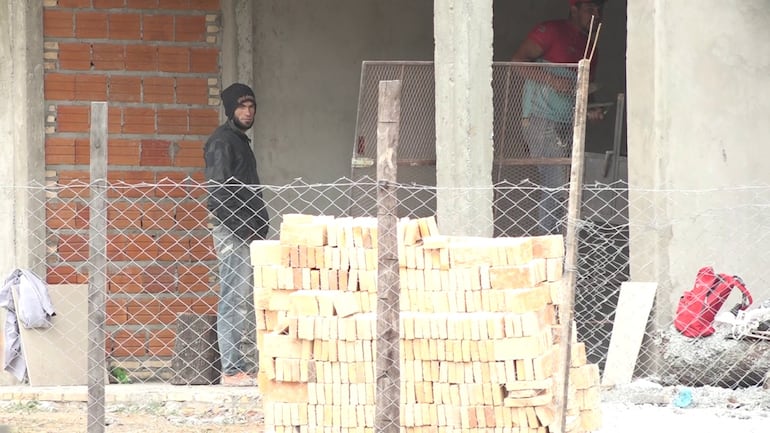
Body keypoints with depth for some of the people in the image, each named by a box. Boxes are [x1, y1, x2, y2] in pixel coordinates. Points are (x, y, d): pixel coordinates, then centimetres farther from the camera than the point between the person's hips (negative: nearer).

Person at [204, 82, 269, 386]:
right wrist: (240, 229, -19)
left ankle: (249, 367, 12)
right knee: (235, 301, -11)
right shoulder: (222, 142, -8)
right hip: (232, 231, -10)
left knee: (249, 302, 10)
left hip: (248, 232, 10)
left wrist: (258, 229, 16)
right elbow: (218, 190, -15)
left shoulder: (240, 141, 22)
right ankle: (232, 370, -13)